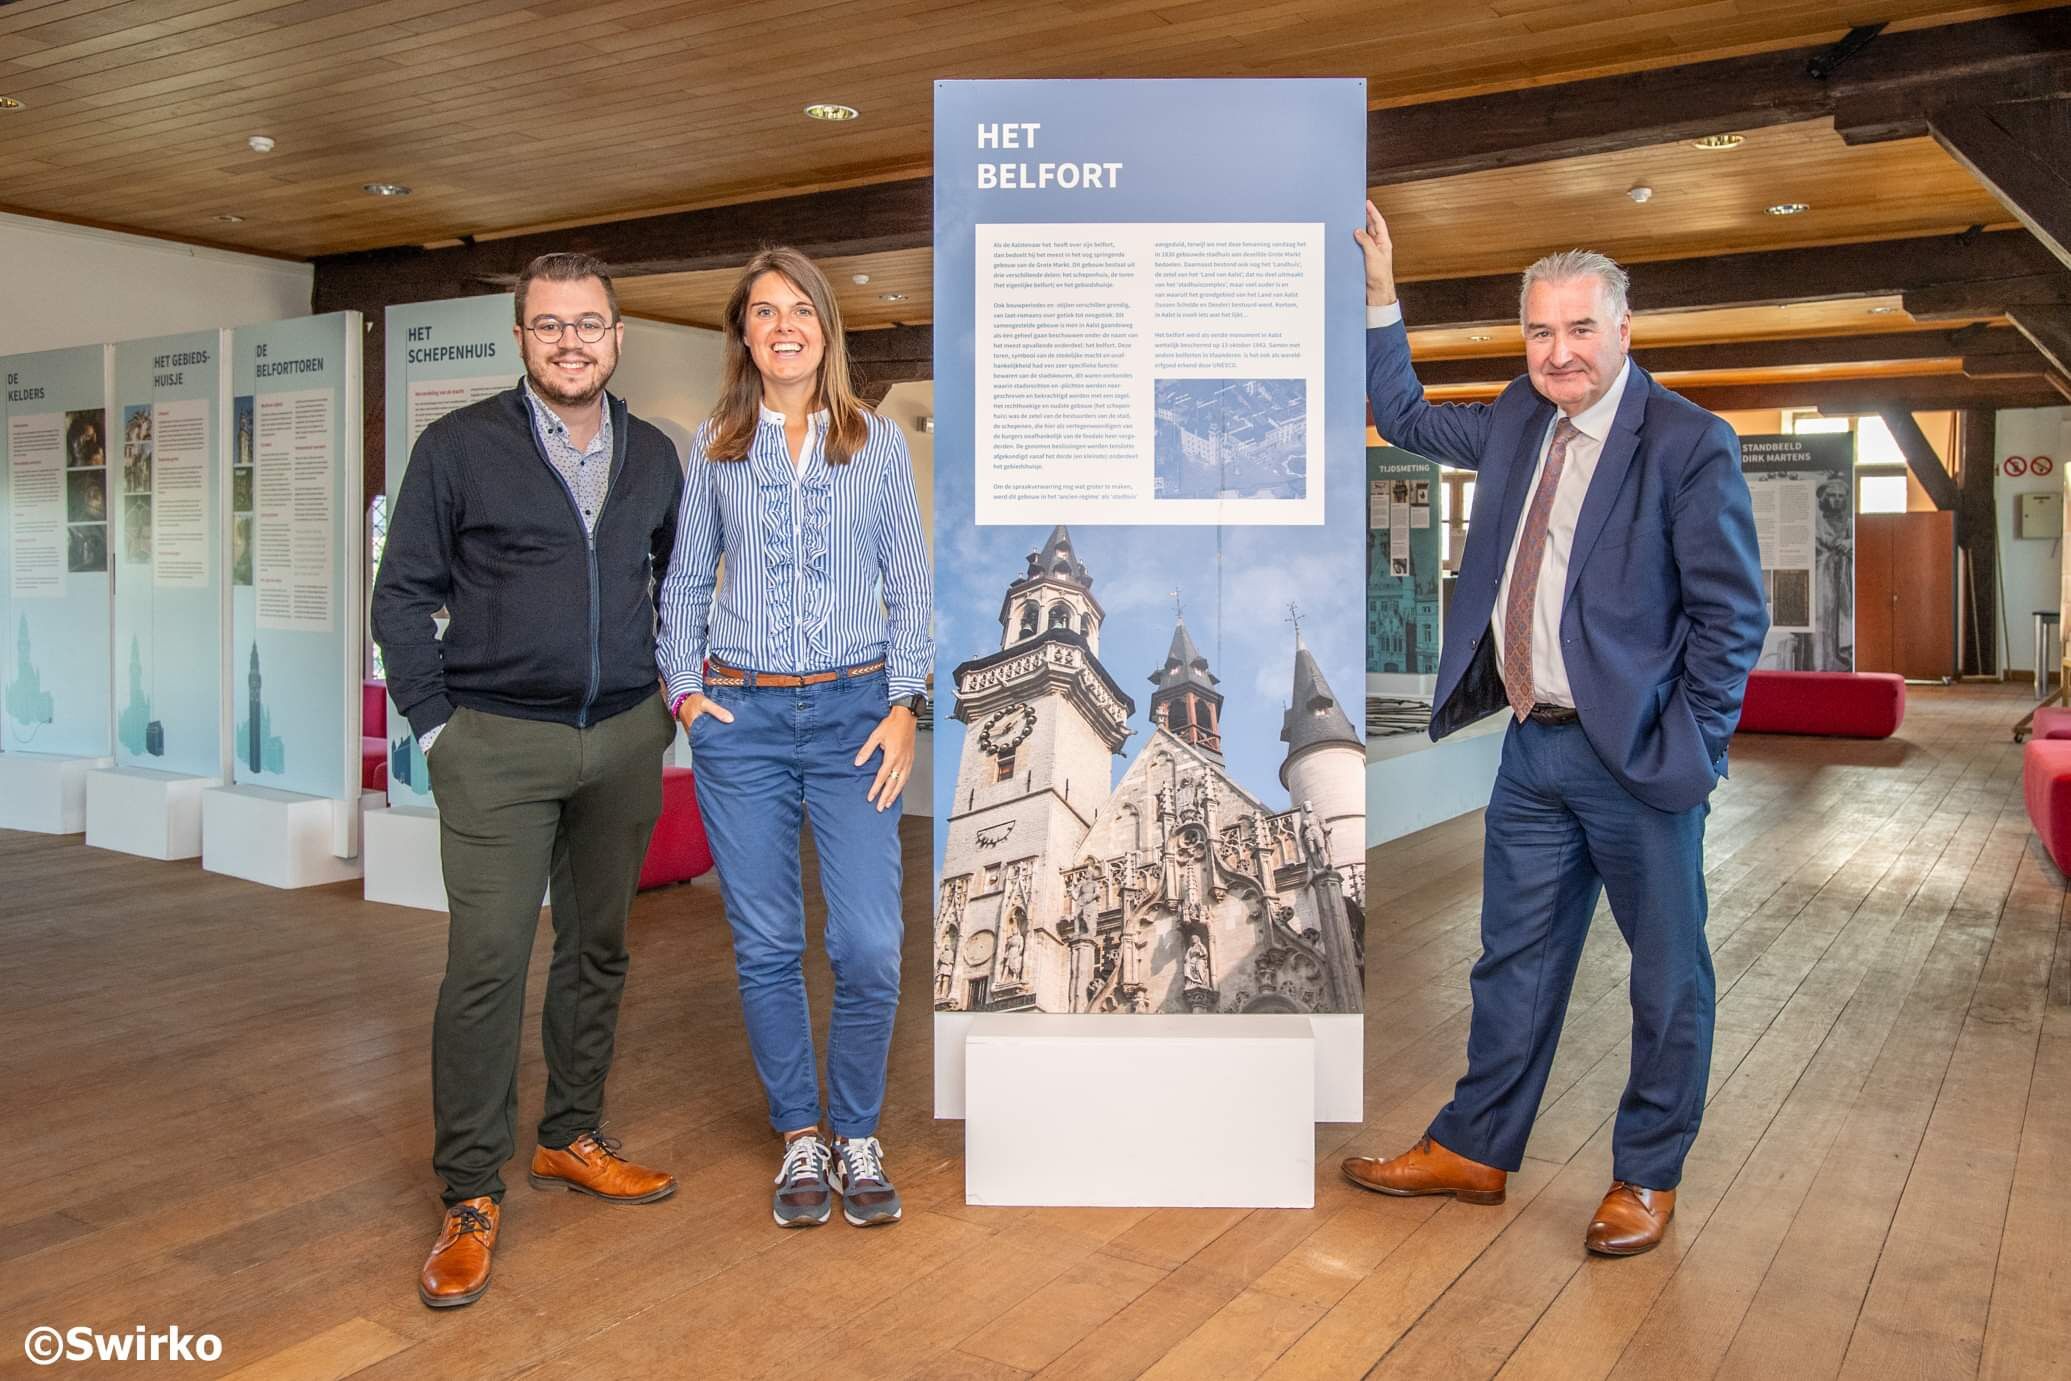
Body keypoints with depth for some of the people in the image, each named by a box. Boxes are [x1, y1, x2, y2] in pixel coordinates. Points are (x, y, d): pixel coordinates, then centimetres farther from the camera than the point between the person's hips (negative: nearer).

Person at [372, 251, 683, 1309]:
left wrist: (674, 700, 12)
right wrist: (434, 724, -5)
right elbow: (403, 594, 0)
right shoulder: (459, 447, -2)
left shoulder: (654, 457, 9)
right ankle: (472, 1196, 6)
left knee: (599, 948, 13)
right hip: (499, 744, -4)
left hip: (625, 741, 4)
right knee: (486, 962, -6)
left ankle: (572, 1139, 30)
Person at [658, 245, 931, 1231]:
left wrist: (904, 705, -3)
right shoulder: (713, 447, 9)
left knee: (870, 946, -5)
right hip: (743, 717, 1)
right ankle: (798, 1137, 23)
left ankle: (857, 1135, 17)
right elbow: (686, 582, 13)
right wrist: (685, 689, 1)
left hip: (854, 712, 0)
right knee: (765, 945, 5)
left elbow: (909, 586, 6)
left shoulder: (878, 443, 7)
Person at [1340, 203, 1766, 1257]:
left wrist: (1689, 748, -12)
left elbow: (1733, 615, -10)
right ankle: (1473, 1152, 29)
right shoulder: (1518, 420, 8)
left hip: (1637, 757, -6)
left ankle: (1647, 1177, 27)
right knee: (1515, 960, 16)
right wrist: (1379, 297, 14)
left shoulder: (1689, 444, -11)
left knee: (1668, 979, 9)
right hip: (1536, 747, 6)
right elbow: (1407, 419, 23)